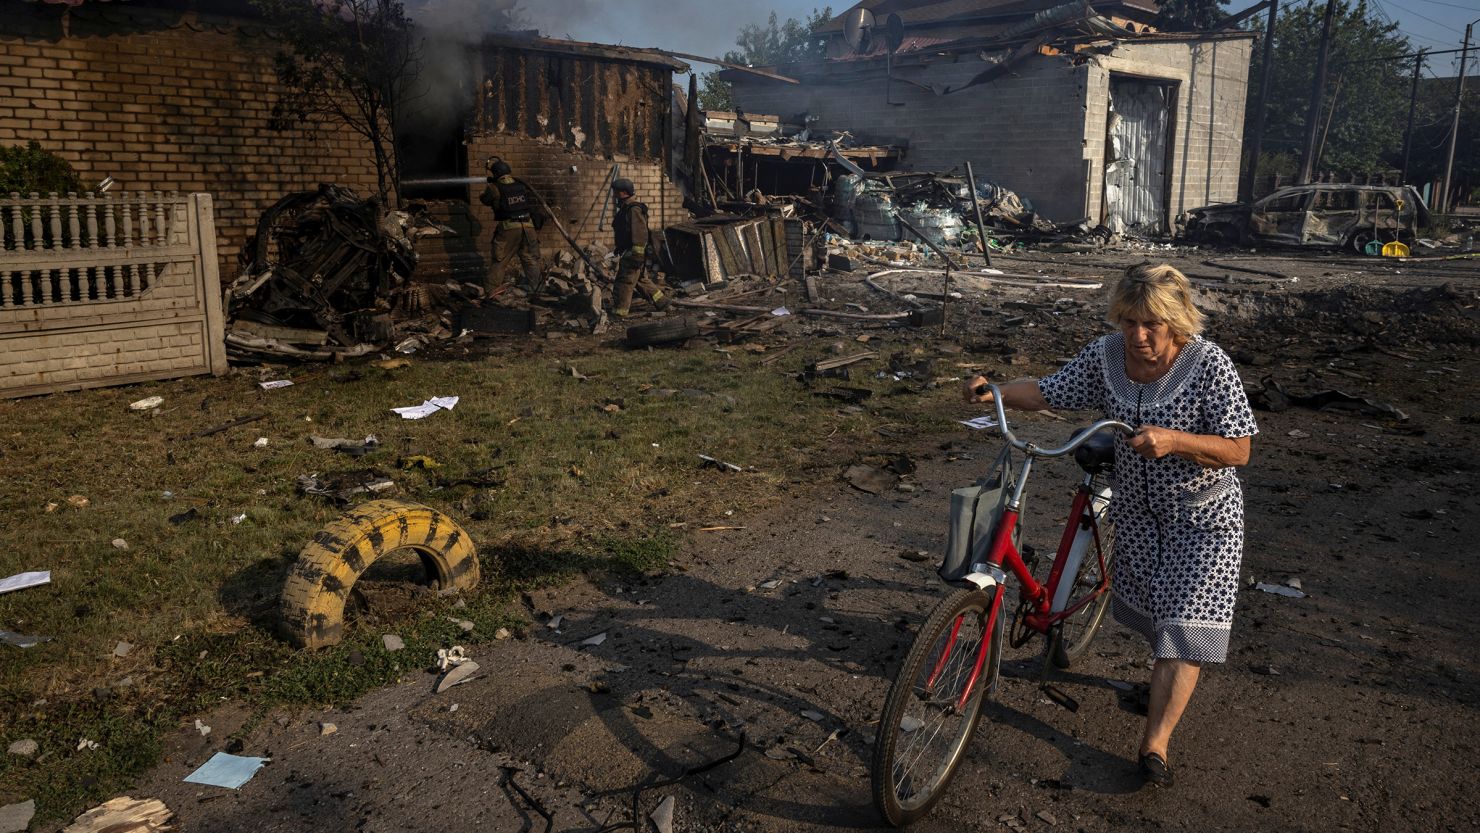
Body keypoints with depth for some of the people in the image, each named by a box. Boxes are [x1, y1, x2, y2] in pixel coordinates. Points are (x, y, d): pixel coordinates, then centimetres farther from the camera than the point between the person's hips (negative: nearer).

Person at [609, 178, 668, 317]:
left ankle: (619, 312, 1)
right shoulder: (625, 208, 15)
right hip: (627, 252, 11)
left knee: (624, 282, -5)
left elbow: (640, 234, -24)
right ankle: (661, 302, 25)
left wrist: (637, 255, -26)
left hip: (632, 253, -11)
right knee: (642, 280, 17)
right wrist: (619, 249, 29)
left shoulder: (634, 209, -19)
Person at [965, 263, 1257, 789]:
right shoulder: (1105, 355, -13)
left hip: (1202, 515, -4)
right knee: (1144, 605, 20)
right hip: (1137, 508, 5)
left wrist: (1172, 440, -41)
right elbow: (1048, 392, -8)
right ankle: (1168, 680, 49)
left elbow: (1238, 450, -24)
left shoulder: (1209, 365, -24)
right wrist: (994, 393, -28)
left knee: (1184, 621, -9)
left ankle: (1156, 742, -3)